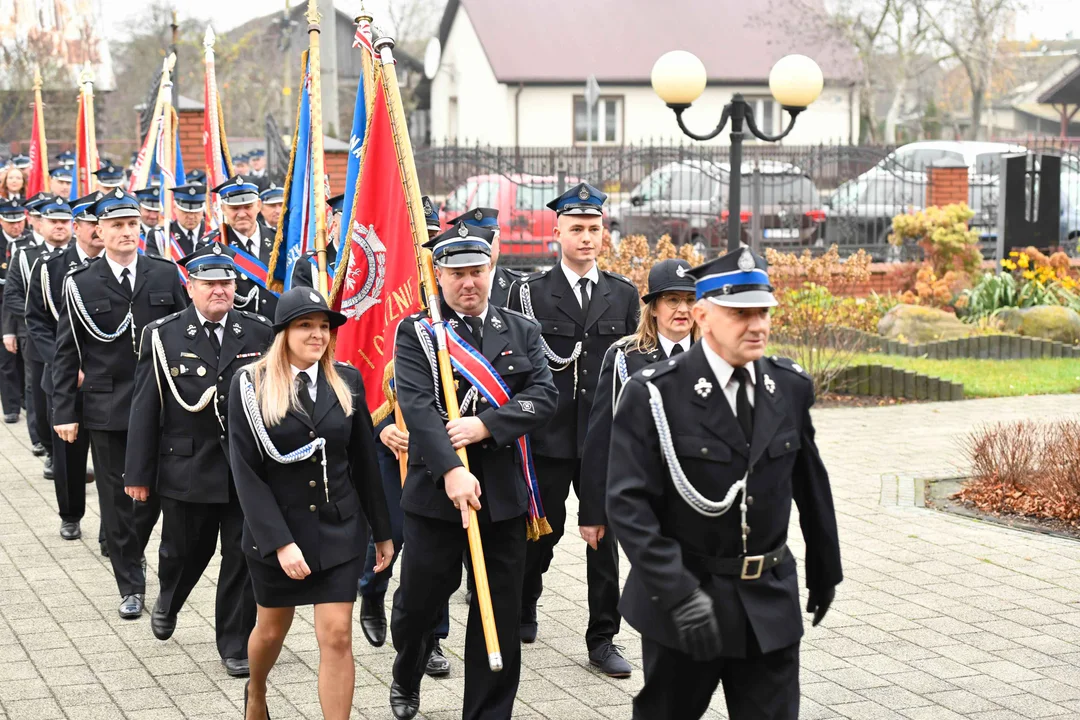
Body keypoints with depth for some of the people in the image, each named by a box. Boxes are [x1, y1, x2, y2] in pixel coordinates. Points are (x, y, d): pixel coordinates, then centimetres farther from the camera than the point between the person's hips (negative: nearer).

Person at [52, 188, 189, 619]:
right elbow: (66, 353, 1)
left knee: (155, 490, 7)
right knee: (116, 498, 5)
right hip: (106, 409, -1)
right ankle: (131, 586, 16)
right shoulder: (81, 284, -1)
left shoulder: (165, 275, 2)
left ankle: (131, 554, 34)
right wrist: (64, 412, -3)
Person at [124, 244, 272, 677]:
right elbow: (145, 409, -2)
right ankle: (168, 602, 48)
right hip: (187, 469, -1)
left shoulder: (260, 333, 2)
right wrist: (138, 474, -3)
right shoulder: (163, 336, -2)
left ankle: (236, 646, 17)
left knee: (243, 558, 3)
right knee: (185, 551, 15)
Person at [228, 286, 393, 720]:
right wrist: (279, 541, -21)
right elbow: (246, 472, -14)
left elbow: (364, 461, 5)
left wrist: (382, 530, 8)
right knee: (273, 628, 18)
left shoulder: (346, 381, -2)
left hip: (338, 529, 1)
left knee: (337, 636, -6)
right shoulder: (251, 385, -11)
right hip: (275, 528, -1)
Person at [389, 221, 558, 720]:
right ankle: (406, 678, 40)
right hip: (435, 492, -2)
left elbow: (544, 397, -4)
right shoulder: (416, 333, -2)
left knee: (500, 612, 5)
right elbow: (417, 406, -16)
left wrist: (486, 425, -19)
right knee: (419, 599, 9)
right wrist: (451, 470, -28)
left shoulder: (522, 332, 8)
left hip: (504, 493, 2)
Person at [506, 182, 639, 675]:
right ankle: (522, 606, 35)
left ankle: (602, 638, 11)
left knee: (605, 533, 2)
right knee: (545, 529, 10)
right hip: (549, 437, -2)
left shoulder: (624, 295, 7)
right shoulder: (530, 293, 0)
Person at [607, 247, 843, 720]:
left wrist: (824, 570, 21)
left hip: (770, 604, 3)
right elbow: (628, 503, -18)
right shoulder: (655, 395, -13)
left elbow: (811, 486, 13)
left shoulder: (790, 388, 2)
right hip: (685, 597, -3)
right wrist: (678, 593, -25)